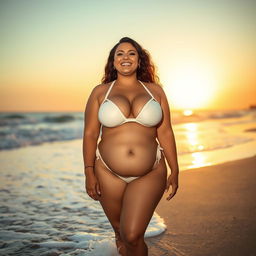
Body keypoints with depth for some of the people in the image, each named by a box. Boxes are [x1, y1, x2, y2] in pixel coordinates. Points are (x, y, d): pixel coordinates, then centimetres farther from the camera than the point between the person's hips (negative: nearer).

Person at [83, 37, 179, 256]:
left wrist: (175, 171, 4)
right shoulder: (100, 92, 4)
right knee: (120, 232, 15)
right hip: (108, 173, 1)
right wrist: (89, 172, -3)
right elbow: (90, 134, 2)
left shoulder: (155, 90, 5)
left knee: (133, 236, -10)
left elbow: (165, 132, 4)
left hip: (150, 175, -1)